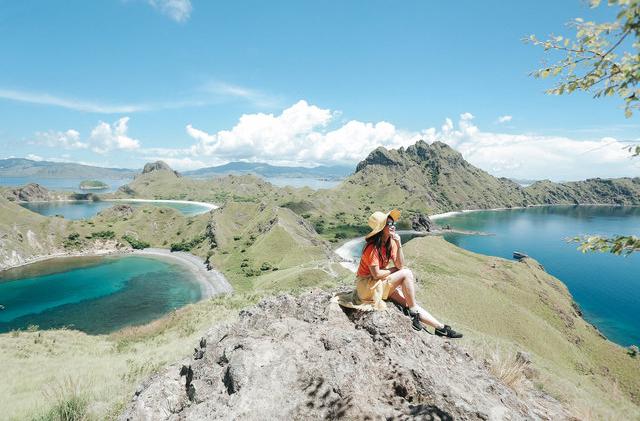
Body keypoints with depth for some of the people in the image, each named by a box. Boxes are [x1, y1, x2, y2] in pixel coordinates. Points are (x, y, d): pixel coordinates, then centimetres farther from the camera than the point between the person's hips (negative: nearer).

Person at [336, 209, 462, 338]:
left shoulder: (391, 242, 0)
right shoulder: (373, 247, -24)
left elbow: (400, 265, -4)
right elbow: (376, 274, -24)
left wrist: (399, 245, -16)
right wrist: (394, 270, -8)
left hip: (381, 283, 8)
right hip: (367, 285, -7)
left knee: (408, 302, -4)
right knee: (407, 273, -18)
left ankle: (440, 327, 4)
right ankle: (414, 313, -8)